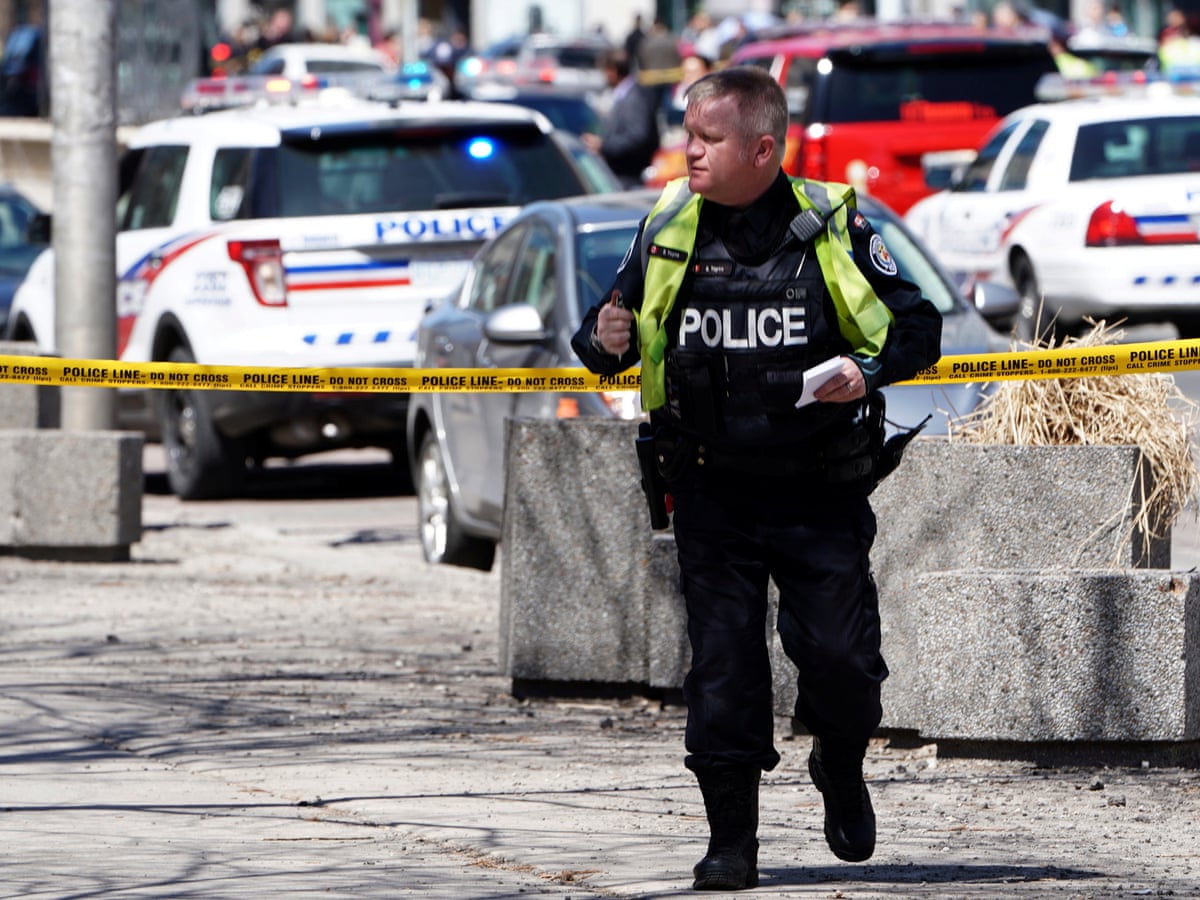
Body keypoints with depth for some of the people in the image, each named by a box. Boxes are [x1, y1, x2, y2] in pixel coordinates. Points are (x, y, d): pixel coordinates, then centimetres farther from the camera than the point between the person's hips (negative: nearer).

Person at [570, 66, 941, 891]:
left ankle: (841, 768, 27)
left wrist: (868, 371, -19)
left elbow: (917, 327, 1)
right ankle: (731, 840, 7)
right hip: (712, 496, 2)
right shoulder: (668, 230, 3)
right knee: (721, 667, -1)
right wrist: (604, 342, -11)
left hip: (820, 495, -2)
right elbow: (608, 339, 12)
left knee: (838, 653, -4)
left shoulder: (831, 227, -5)